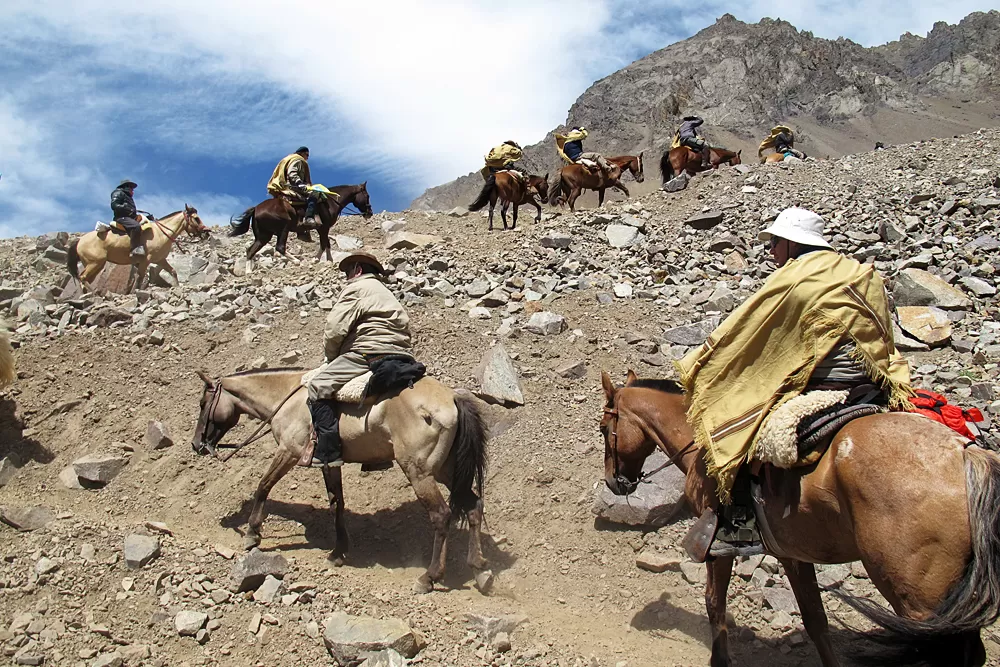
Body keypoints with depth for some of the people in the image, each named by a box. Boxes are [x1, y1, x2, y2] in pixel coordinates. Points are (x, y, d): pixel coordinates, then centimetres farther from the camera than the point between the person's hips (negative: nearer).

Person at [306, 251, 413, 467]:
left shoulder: (356, 289, 4)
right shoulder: (386, 293, 32)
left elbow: (334, 330, -5)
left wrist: (332, 359, 13)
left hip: (370, 353, -10)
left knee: (319, 387, -10)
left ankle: (328, 453, -20)